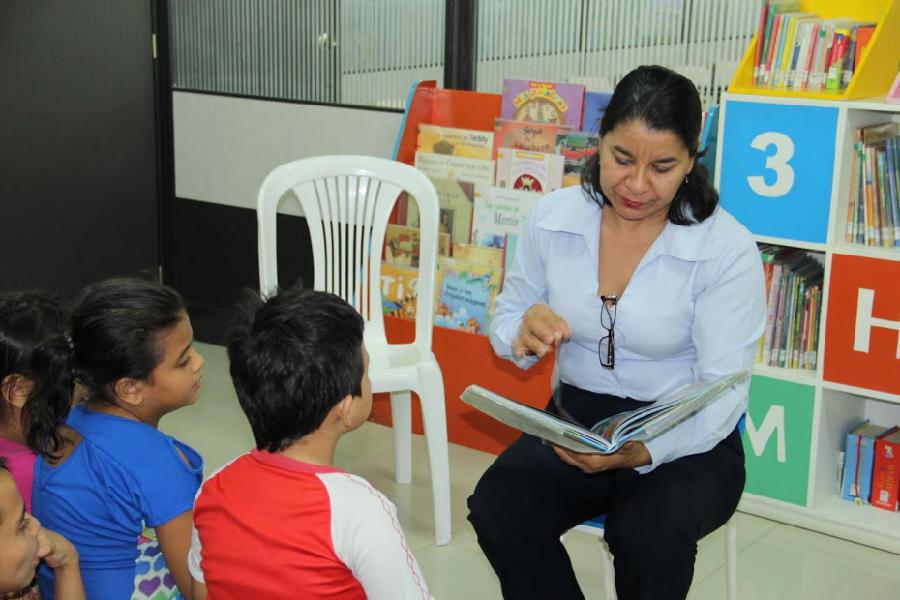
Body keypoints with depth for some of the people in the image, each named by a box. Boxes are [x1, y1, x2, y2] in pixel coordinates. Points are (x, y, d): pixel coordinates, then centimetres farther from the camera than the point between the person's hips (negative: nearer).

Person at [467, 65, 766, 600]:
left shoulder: (728, 249, -14)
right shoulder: (553, 218, -3)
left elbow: (723, 396, -15)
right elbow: (506, 321, 9)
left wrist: (641, 451, -33)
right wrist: (524, 333, -17)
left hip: (688, 442, -3)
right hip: (574, 422, 3)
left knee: (648, 534, -33)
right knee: (495, 509, -24)